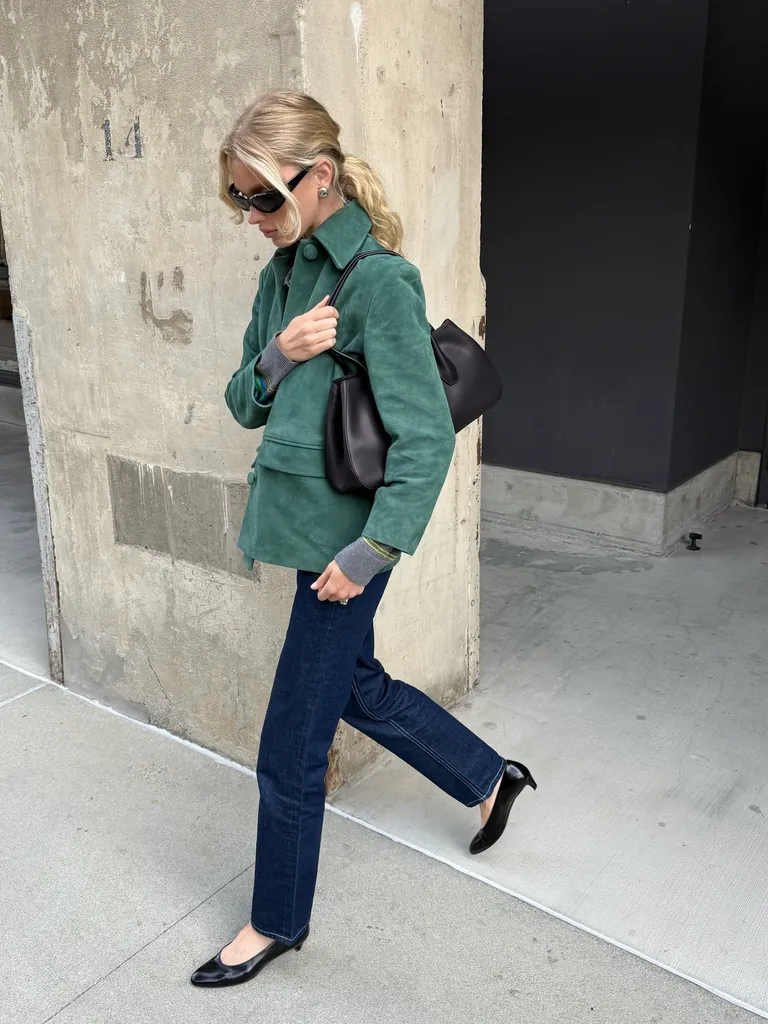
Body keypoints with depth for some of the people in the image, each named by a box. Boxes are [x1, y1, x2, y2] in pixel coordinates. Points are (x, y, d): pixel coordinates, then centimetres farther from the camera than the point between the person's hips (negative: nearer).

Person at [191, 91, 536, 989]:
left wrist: (369, 553, -20)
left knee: (290, 747, 5)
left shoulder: (377, 282, -19)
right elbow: (244, 407, 8)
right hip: (301, 523, 9)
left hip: (340, 539, -9)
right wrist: (277, 355, -12)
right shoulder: (283, 272, 7)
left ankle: (277, 922, 31)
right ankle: (492, 778, 48)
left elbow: (427, 439, -20)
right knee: (358, 688, 25)